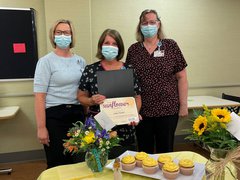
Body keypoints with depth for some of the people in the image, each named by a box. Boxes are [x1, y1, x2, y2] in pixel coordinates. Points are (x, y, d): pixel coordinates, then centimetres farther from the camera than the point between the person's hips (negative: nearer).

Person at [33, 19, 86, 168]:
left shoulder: (80, 61, 8)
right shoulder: (46, 61, -5)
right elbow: (40, 96, -9)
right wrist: (41, 127, -12)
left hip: (78, 114, 4)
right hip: (55, 116, -4)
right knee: (58, 164, 7)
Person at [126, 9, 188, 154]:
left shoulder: (170, 46, 0)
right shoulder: (133, 50, 3)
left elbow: (181, 77, 0)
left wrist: (183, 105, -2)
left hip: (168, 109, -1)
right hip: (141, 110, 1)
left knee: (165, 150, 13)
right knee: (144, 151, 14)